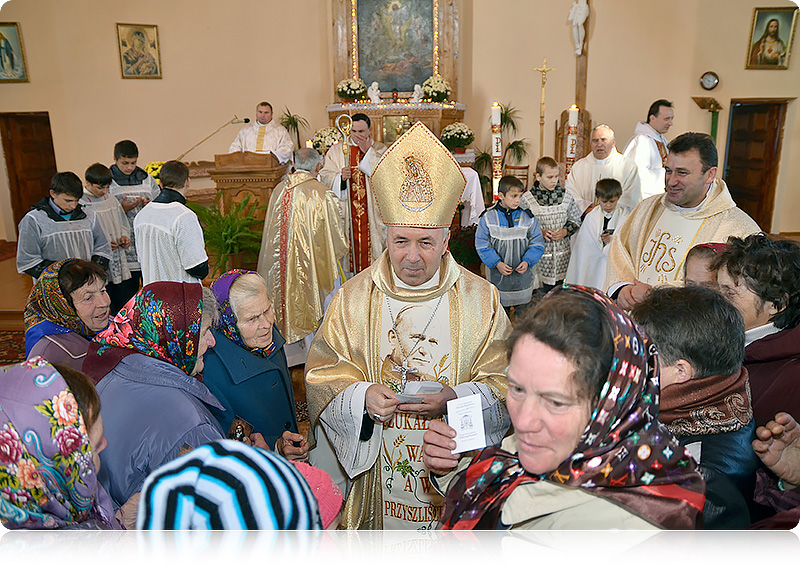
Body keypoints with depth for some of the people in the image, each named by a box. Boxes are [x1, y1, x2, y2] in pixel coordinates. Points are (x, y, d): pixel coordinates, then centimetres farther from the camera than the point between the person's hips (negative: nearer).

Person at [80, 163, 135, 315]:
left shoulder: (112, 200, 8)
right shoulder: (79, 204, -10)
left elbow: (123, 224, 21)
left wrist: (124, 236, 0)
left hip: (118, 263, 5)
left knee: (124, 306, 12)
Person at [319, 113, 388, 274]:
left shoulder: (380, 149, 7)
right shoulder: (337, 150, 10)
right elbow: (324, 176, 4)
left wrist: (367, 151, -13)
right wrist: (340, 176, -17)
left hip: (371, 211, -1)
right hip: (345, 212, 1)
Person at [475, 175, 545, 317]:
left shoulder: (528, 217, -3)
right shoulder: (488, 217, -7)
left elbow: (537, 243, 0)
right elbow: (482, 244, -6)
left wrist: (527, 261, -15)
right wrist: (497, 263, -15)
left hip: (523, 273, 1)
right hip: (498, 275, -1)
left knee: (523, 312, 12)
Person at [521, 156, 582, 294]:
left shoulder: (566, 195, 2)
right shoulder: (527, 198, -7)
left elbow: (575, 220, 10)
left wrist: (565, 231, -9)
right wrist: (541, 232, -17)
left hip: (561, 254, 3)